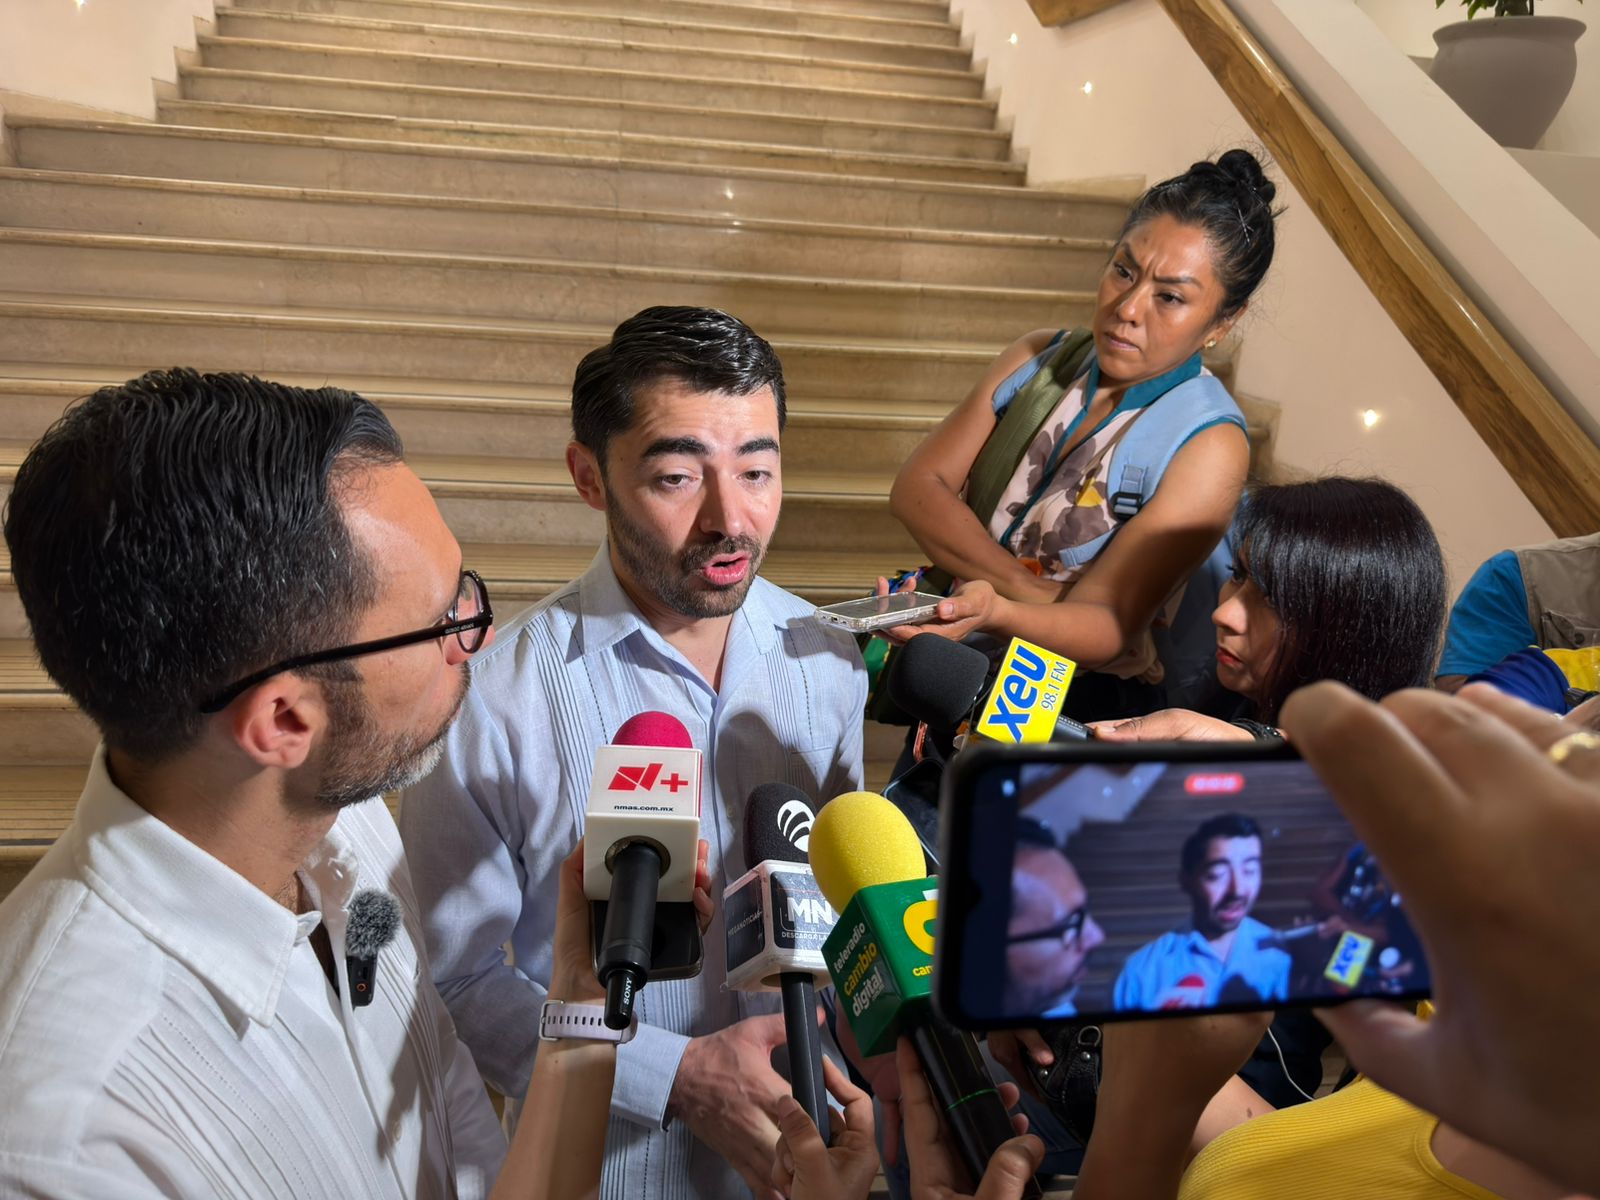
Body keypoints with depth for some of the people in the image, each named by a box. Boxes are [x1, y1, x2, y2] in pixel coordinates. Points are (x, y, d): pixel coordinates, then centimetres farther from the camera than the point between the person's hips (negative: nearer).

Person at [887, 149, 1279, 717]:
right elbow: (918, 487, -5)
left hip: (1084, 705, -3)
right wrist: (1035, 591, -18)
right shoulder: (1038, 357, 3)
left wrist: (996, 610, -40)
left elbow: (1107, 626, -18)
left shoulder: (1207, 445, -13)